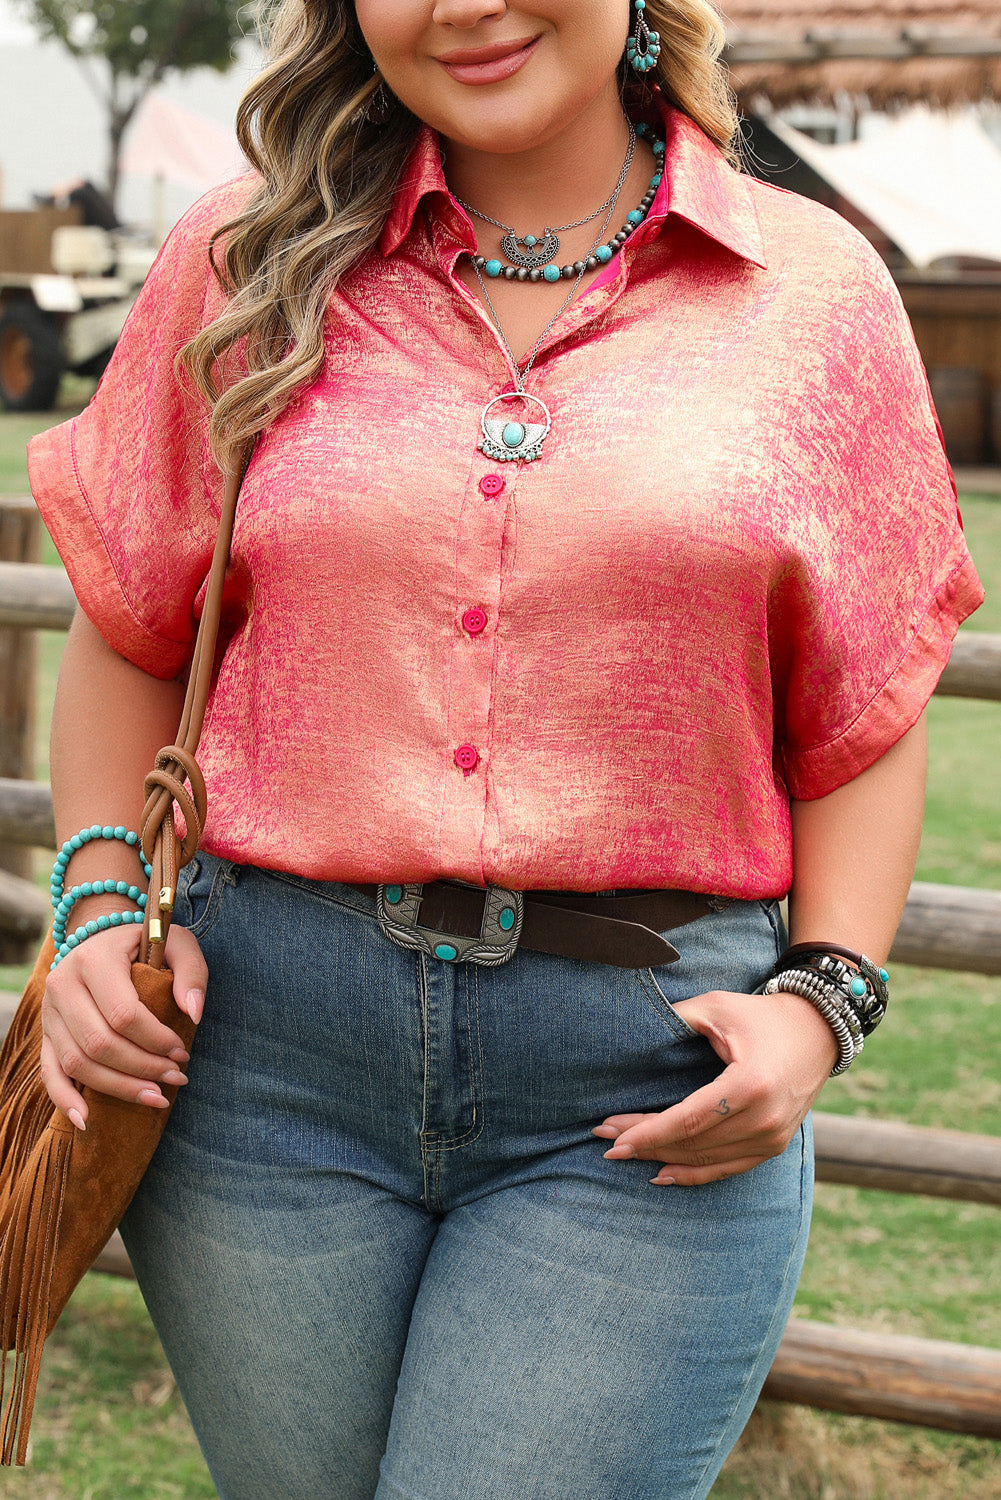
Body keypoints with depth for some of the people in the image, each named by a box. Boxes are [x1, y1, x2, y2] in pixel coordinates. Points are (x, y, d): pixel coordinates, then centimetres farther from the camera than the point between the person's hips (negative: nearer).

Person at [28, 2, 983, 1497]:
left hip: (653, 1074, -1)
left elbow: (866, 718, 8)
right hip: (266, 1040, 2)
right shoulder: (250, 264, 6)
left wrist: (822, 997, -4)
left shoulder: (817, 285, 4)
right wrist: (102, 905, 0)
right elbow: (127, 634, 14)